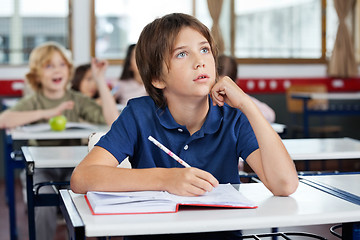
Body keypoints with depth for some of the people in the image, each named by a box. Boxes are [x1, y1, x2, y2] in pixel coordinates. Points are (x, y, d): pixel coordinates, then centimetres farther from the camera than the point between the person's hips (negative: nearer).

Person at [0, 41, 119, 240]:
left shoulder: (78, 100, 6)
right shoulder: (33, 101, 2)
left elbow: (112, 120, -10)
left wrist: (100, 80, -9)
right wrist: (49, 113, -19)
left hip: (72, 166, 1)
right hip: (41, 168, -1)